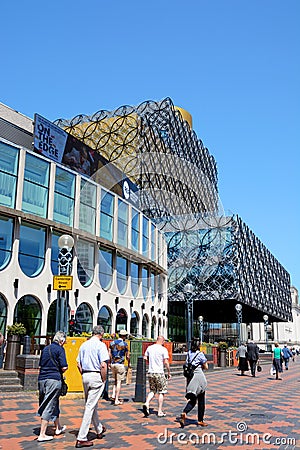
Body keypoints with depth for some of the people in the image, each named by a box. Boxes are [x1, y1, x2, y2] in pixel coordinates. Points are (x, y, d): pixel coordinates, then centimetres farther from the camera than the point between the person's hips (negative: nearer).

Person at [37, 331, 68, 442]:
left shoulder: (46, 348, 14)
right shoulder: (60, 349, -7)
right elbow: (64, 367, -12)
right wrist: (60, 371, 7)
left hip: (42, 379, 7)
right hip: (54, 379, -7)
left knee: (54, 403, 21)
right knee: (49, 406, -1)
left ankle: (58, 428, 34)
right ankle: (42, 435, 0)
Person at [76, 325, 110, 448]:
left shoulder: (83, 345, 10)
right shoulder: (100, 345, -10)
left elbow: (78, 364, 12)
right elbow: (103, 365, -17)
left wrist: (84, 375, 18)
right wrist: (104, 380, -7)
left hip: (85, 376, 7)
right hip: (96, 376, -7)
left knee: (92, 405, 20)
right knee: (90, 406, -3)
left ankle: (99, 430, 39)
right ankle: (81, 438, -2)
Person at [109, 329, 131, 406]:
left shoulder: (112, 343, 6)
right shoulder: (125, 344, -8)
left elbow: (109, 354, 7)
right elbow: (127, 356, -5)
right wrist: (129, 363, 12)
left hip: (113, 364, 5)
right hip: (120, 364, -5)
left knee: (115, 380, 22)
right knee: (119, 382, 1)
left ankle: (113, 395, 10)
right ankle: (116, 400, 2)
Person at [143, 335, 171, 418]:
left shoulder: (149, 348, 5)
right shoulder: (163, 349, -9)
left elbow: (145, 358, 11)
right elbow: (166, 362, -11)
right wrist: (169, 373, -1)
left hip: (150, 372, 5)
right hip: (159, 373, -5)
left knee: (152, 391, 17)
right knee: (161, 392, 8)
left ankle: (146, 404, -7)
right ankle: (160, 412, 10)